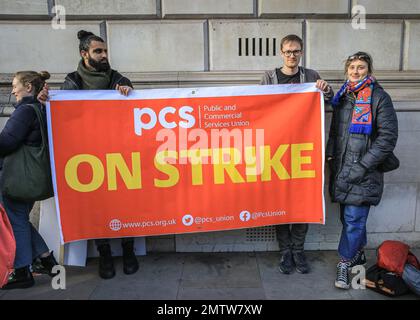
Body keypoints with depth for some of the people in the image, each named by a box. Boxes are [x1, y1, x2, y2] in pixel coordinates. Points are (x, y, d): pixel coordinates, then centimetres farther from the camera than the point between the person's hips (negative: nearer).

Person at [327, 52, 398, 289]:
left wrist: (362, 166, -14)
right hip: (341, 170, 6)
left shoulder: (379, 97, -6)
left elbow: (388, 137, -10)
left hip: (363, 174, -5)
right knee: (349, 216, 16)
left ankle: (345, 263, 11)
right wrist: (330, 155, 7)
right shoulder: (343, 96, 12)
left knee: (354, 219, -3)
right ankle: (359, 255, 35)